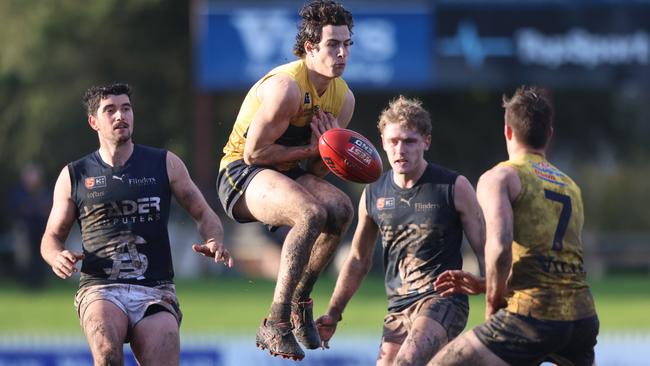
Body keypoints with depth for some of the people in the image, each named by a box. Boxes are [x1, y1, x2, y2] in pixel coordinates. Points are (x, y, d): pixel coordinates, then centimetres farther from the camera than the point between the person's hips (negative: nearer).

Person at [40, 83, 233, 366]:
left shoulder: (165, 164, 11)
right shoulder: (74, 175, 10)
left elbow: (203, 214, 14)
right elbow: (52, 236, 18)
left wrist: (214, 242, -9)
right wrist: (57, 257, -7)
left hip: (156, 291, 1)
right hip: (100, 289, -1)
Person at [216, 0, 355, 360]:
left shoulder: (343, 97, 3)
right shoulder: (285, 87, -22)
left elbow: (317, 172, 8)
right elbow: (254, 152, -21)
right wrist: (312, 149, -16)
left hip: (289, 174, 8)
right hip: (241, 173, -8)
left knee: (340, 208, -21)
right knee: (312, 213, -33)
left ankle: (299, 301, -3)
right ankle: (275, 324, -31)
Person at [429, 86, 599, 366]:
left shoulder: (500, 178, 2)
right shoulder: (571, 188, 23)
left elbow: (500, 247, -15)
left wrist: (492, 303, 0)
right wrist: (483, 285, 24)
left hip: (533, 317, -6)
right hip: (582, 315, 6)